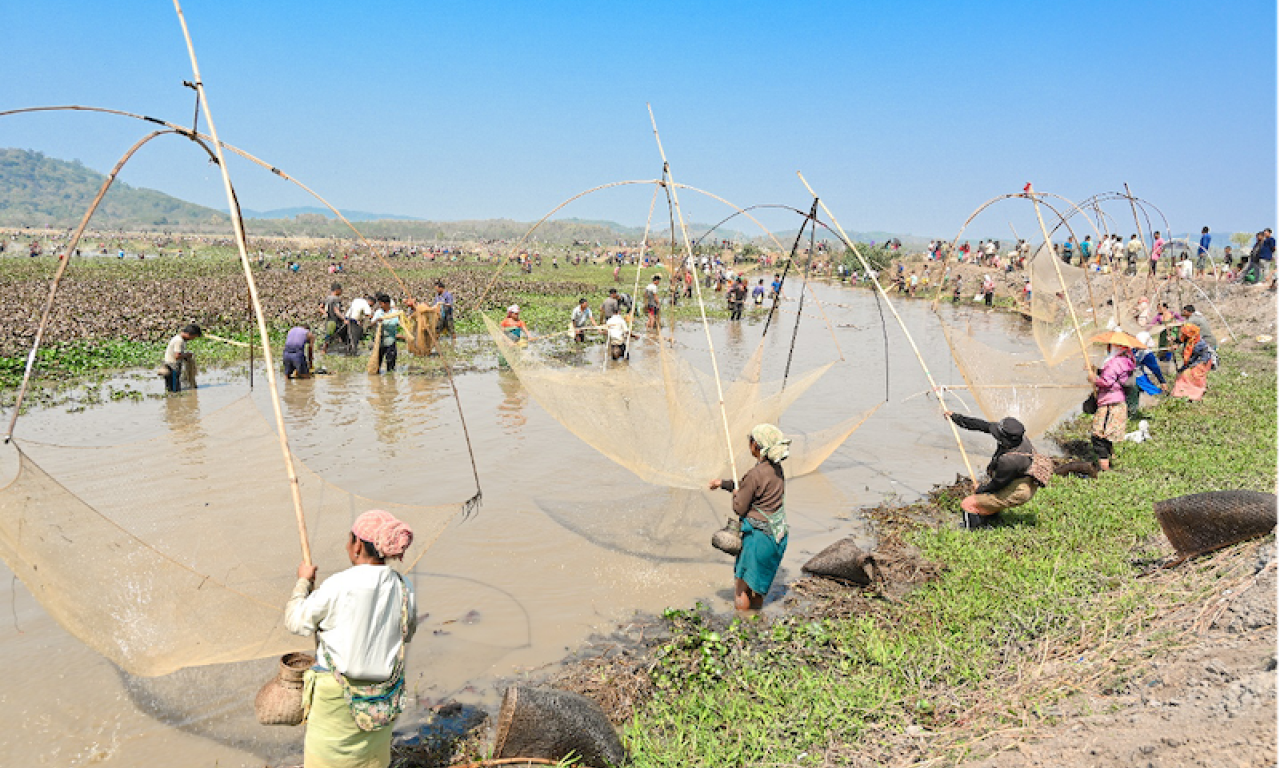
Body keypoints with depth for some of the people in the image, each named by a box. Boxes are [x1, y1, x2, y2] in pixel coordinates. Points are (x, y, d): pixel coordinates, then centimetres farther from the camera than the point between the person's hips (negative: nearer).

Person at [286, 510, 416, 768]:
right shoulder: (404, 588, -8)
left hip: (337, 692, -4)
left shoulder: (338, 587, -22)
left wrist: (303, 582, 5)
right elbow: (407, 633, 8)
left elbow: (296, 622, -9)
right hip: (383, 695, 5)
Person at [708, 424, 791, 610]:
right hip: (777, 537, 9)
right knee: (757, 590, 22)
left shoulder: (755, 474, -22)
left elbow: (739, 509, -13)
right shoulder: (777, 469, 4)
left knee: (741, 589, 5)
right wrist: (723, 483, 24)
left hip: (758, 535, -8)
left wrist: (735, 494, 6)